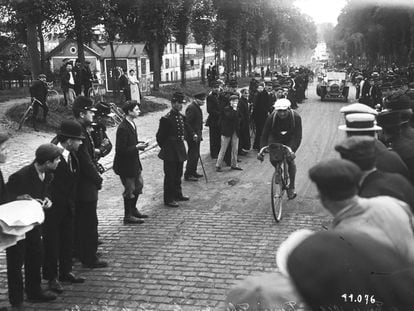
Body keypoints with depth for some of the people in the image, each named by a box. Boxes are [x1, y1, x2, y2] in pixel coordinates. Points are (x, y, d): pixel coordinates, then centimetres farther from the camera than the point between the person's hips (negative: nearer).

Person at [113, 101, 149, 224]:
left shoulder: (132, 124, 6)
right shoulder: (123, 128, -24)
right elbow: (121, 150, -25)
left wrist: (139, 143, 1)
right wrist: (137, 147, -23)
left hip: (134, 162, 10)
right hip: (125, 164, -10)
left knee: (139, 185, 19)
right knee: (130, 190, 2)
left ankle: (133, 210, 35)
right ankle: (128, 216, 17)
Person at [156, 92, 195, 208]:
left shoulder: (181, 117, 6)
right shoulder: (166, 119, -17)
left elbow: (186, 128, 19)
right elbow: (160, 136, -12)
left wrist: (193, 134, 1)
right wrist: (164, 148, -3)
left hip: (180, 149, 8)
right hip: (170, 152, -8)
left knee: (178, 174, 20)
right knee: (170, 175, 0)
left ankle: (178, 194, 35)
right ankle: (168, 199, 10)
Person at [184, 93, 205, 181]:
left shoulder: (197, 107, 14)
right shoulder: (191, 108, -18)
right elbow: (187, 123, -23)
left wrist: (199, 134, 20)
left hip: (196, 135, 10)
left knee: (196, 155, 15)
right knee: (193, 155, -5)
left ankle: (193, 172, 27)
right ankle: (188, 175, 2)